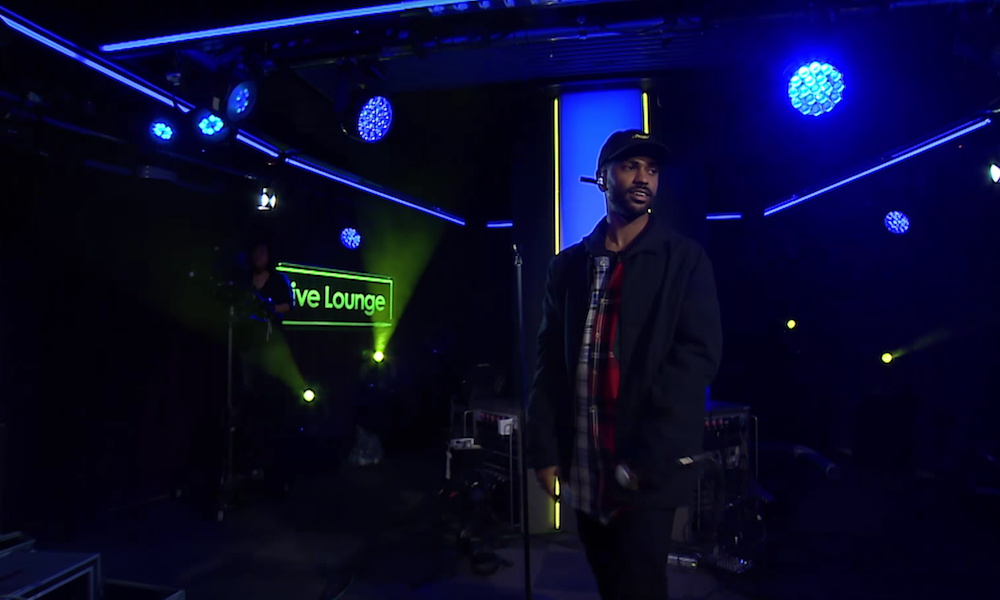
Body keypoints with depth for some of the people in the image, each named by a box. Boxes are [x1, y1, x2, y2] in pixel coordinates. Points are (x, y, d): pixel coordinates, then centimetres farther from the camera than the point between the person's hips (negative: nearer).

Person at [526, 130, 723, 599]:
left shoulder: (684, 260, -2)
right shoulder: (568, 265, 7)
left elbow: (698, 356, -11)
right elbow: (549, 363, 6)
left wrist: (646, 458, -17)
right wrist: (544, 450, 0)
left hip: (647, 468, -3)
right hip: (583, 465, 4)